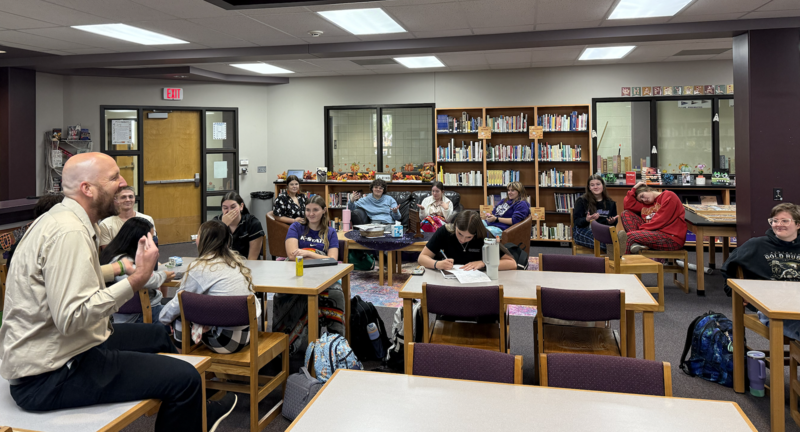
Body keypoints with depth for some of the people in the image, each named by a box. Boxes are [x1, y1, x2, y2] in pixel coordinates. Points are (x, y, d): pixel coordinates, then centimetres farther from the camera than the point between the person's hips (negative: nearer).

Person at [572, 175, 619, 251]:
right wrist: (586, 220, -22)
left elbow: (613, 223, 20)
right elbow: (576, 221, 1)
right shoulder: (581, 201, 8)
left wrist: (612, 222, -6)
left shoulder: (610, 203, 17)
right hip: (583, 230, -4)